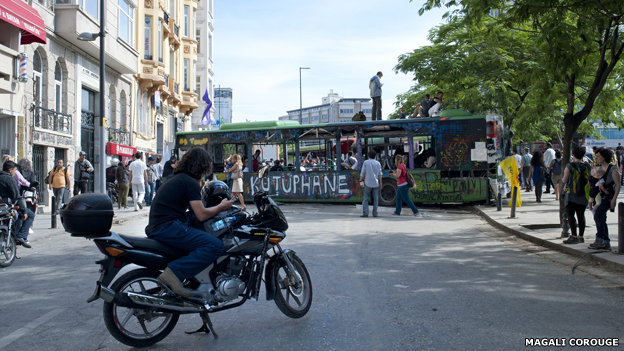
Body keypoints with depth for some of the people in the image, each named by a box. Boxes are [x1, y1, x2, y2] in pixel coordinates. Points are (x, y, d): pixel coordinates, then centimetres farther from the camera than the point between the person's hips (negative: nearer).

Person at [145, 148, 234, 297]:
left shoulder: (175, 178, 23)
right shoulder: (191, 182, -5)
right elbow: (202, 215, -8)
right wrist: (221, 206, 7)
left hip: (155, 227, 10)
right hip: (168, 228, -10)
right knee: (216, 246, -15)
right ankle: (174, 272, -24)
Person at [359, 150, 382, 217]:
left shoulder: (366, 162, 0)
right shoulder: (378, 163, 8)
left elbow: (362, 173, -1)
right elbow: (380, 174, 6)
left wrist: (360, 180, 7)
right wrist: (380, 183, 10)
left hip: (368, 183, -2)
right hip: (376, 183, 2)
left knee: (366, 198, 2)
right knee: (375, 199, 6)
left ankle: (365, 213, -8)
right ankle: (375, 213, 4)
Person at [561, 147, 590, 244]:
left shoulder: (570, 166, -11)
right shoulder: (587, 166, 3)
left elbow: (564, 181, -8)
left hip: (572, 194, -5)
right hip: (583, 195, 5)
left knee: (570, 215, -3)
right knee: (581, 215, 11)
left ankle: (574, 236, -9)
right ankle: (581, 236, 15)